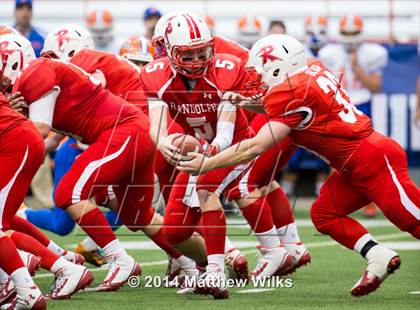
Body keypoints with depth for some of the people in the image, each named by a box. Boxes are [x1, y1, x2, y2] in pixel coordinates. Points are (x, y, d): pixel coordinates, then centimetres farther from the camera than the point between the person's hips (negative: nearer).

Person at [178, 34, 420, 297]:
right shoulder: (313, 69, 6)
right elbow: (282, 110, 22)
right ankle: (379, 258, 6)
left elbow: (255, 147, -18)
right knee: (324, 215, 10)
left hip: (374, 159, -9)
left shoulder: (293, 92, -18)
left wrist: (206, 164, -12)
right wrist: (248, 103, 5)